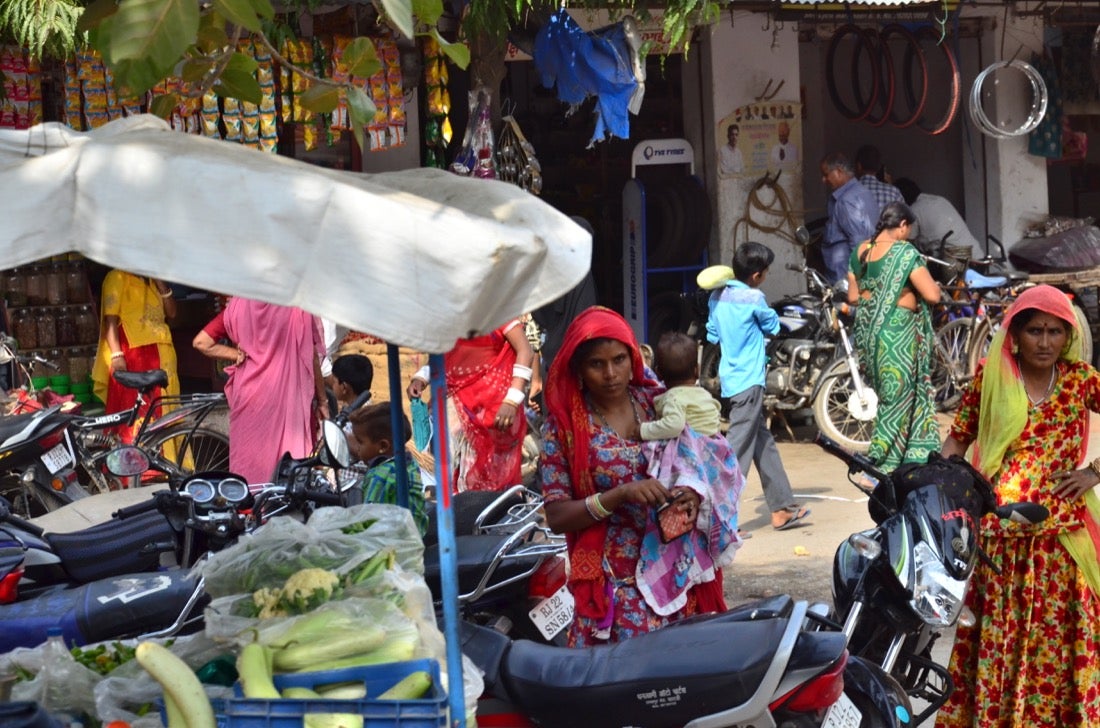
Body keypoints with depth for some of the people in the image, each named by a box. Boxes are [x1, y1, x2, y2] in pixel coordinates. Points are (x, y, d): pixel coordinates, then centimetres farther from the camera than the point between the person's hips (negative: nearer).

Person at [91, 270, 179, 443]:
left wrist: (161, 283, 2)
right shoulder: (118, 277, -1)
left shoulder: (152, 281, 22)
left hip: (160, 356, 7)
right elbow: (110, 319, -8)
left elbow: (171, 312, 13)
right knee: (135, 416, -12)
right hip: (132, 355, -7)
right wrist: (116, 355, -19)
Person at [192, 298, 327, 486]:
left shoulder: (238, 305, -3)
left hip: (249, 395, 2)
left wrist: (238, 354, -2)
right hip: (288, 394, -2)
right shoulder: (299, 305, -10)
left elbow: (201, 342, -8)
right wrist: (322, 400, 5)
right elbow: (312, 357, -4)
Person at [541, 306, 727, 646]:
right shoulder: (563, 425, -5)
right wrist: (620, 495, -21)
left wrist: (695, 492, -9)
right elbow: (556, 516, -8)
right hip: (614, 583, -3)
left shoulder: (657, 401, 4)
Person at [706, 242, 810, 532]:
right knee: (738, 448, -8)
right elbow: (773, 325, 1)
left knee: (764, 443, 15)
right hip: (749, 380, -9)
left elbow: (712, 334, 14)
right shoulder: (754, 298, -15)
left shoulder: (718, 297, 7)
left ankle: (782, 508, 20)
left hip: (730, 377, 9)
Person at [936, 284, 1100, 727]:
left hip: (1061, 532, 1)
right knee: (993, 634, 4)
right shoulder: (990, 376, 2)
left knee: (1056, 634, 4)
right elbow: (957, 440, 6)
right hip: (996, 532, 0)